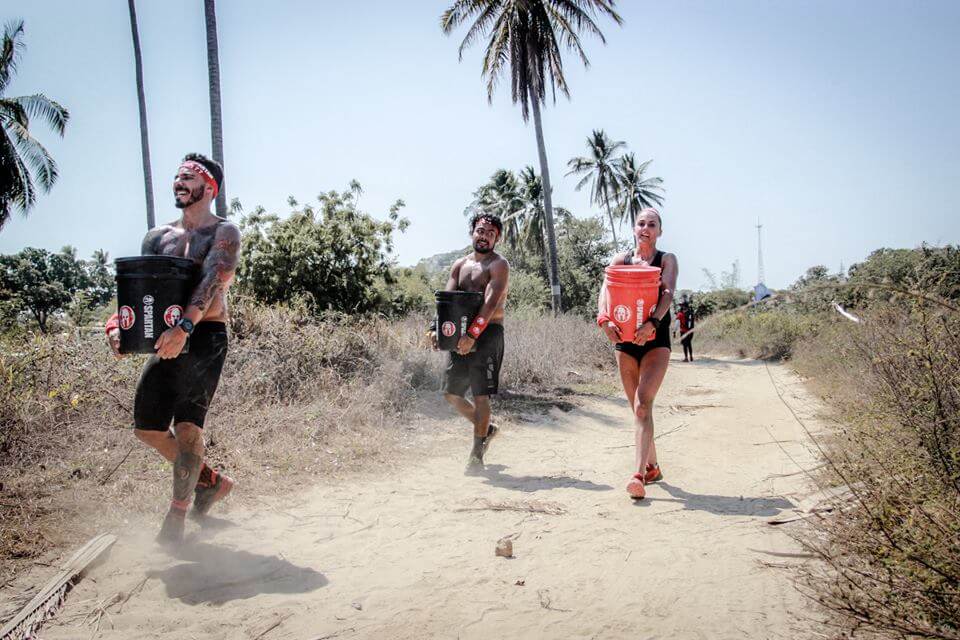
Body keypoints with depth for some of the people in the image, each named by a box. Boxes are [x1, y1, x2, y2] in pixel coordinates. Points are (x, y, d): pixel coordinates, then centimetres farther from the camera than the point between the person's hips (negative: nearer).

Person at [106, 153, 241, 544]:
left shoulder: (223, 233, -3)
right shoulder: (158, 238, 16)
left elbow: (212, 281, -19)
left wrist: (184, 326, -35)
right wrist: (117, 324, -11)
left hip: (205, 336, -7)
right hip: (167, 339, 7)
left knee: (187, 426, -11)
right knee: (146, 427, 9)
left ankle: (177, 512, 7)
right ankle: (210, 481, 28)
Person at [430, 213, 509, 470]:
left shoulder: (499, 265, -5)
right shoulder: (460, 265, 14)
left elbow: (490, 303, -19)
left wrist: (473, 335, -30)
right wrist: (437, 328, -13)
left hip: (487, 333, -7)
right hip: (461, 334, 7)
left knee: (480, 394, -6)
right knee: (451, 393, 11)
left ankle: (477, 453, 7)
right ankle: (486, 429, 32)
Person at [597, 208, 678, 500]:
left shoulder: (667, 260, 1)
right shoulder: (621, 260, 8)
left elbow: (668, 294, -16)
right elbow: (605, 290, -8)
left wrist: (652, 323, -35)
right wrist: (604, 318, -29)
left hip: (656, 340, -3)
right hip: (624, 340, 4)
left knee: (643, 404, -18)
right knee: (638, 408, 12)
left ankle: (639, 475, -21)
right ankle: (652, 467, 29)